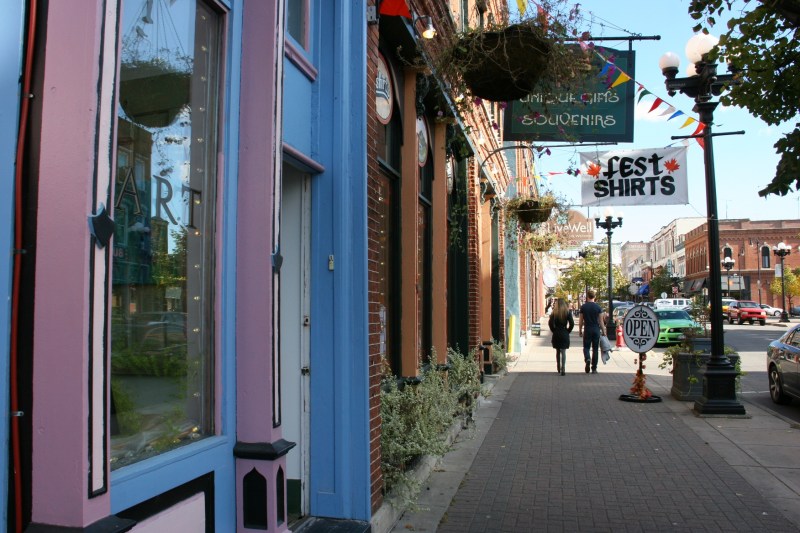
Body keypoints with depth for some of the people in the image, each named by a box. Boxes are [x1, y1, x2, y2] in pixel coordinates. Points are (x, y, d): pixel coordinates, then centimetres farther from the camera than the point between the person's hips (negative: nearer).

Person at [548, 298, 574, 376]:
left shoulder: (554, 312, -2)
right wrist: (568, 331, 5)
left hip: (556, 334, 1)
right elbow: (572, 324, -7)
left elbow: (550, 323, -8)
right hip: (565, 334, -1)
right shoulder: (567, 312, -3)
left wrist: (554, 331, 6)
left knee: (558, 351, 15)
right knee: (563, 352, -1)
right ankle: (563, 369, -10)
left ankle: (558, 368, 22)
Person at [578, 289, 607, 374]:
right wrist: (603, 330, 7)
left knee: (586, 347, 9)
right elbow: (601, 321, -2)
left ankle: (587, 359, -22)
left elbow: (581, 320, 1)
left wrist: (580, 330, 11)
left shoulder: (583, 307, -2)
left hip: (587, 330, -1)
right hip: (596, 330, 1)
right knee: (595, 349, 8)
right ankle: (594, 368, 10)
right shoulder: (598, 307, -2)